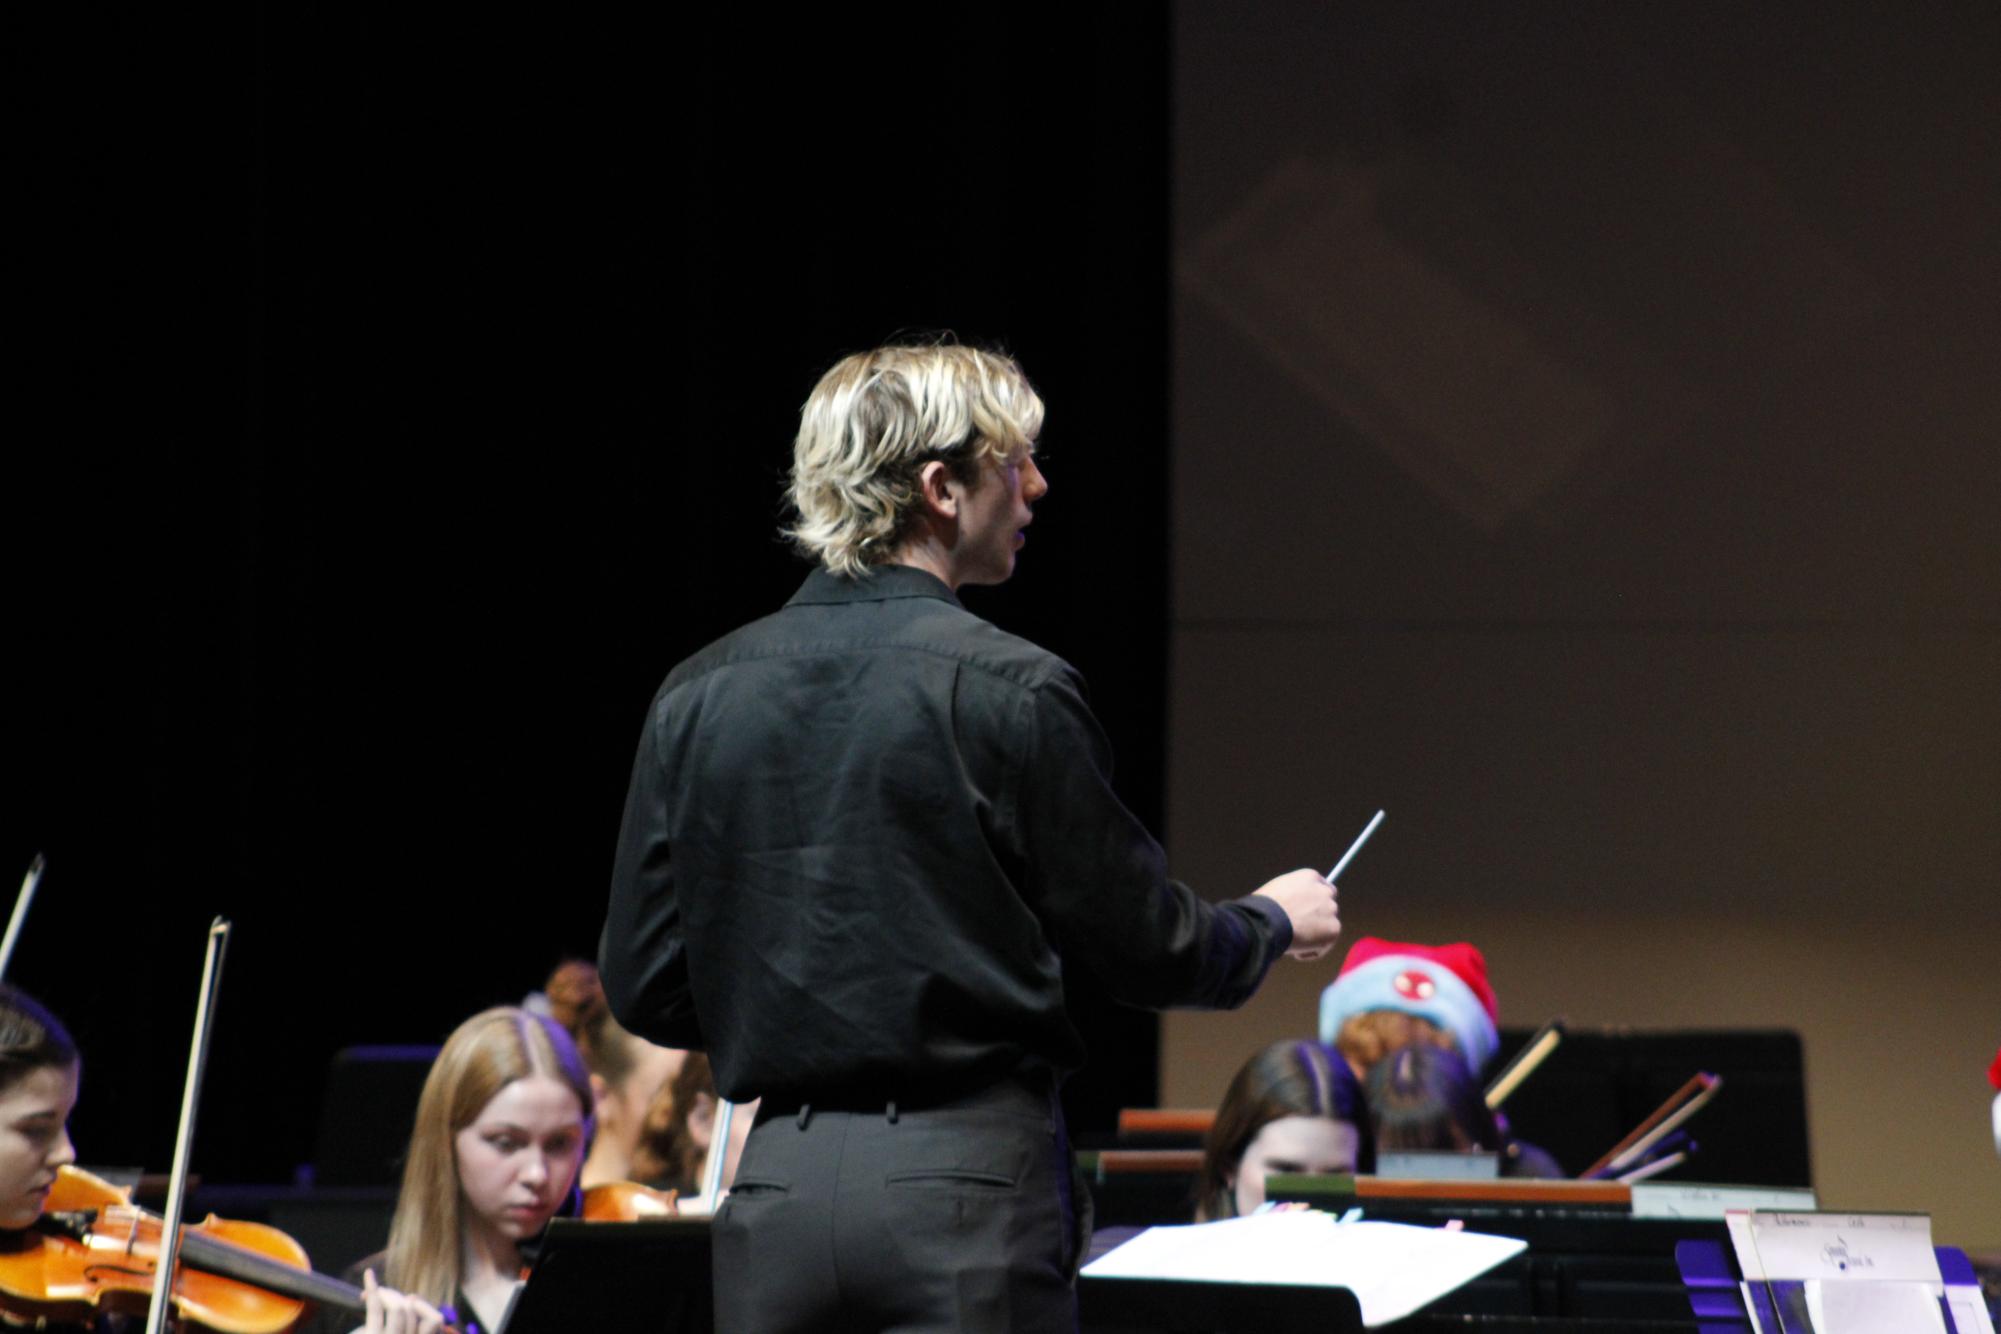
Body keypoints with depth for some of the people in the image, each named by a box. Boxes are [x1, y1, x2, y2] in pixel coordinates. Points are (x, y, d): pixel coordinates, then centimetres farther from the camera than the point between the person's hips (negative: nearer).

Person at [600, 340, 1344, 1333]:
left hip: (775, 1187, 5)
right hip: (968, 1178, -5)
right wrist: (1275, 921, 20)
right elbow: (1144, 947, -1)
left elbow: (643, 989, 7)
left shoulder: (696, 698, 5)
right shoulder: (1009, 692, -9)